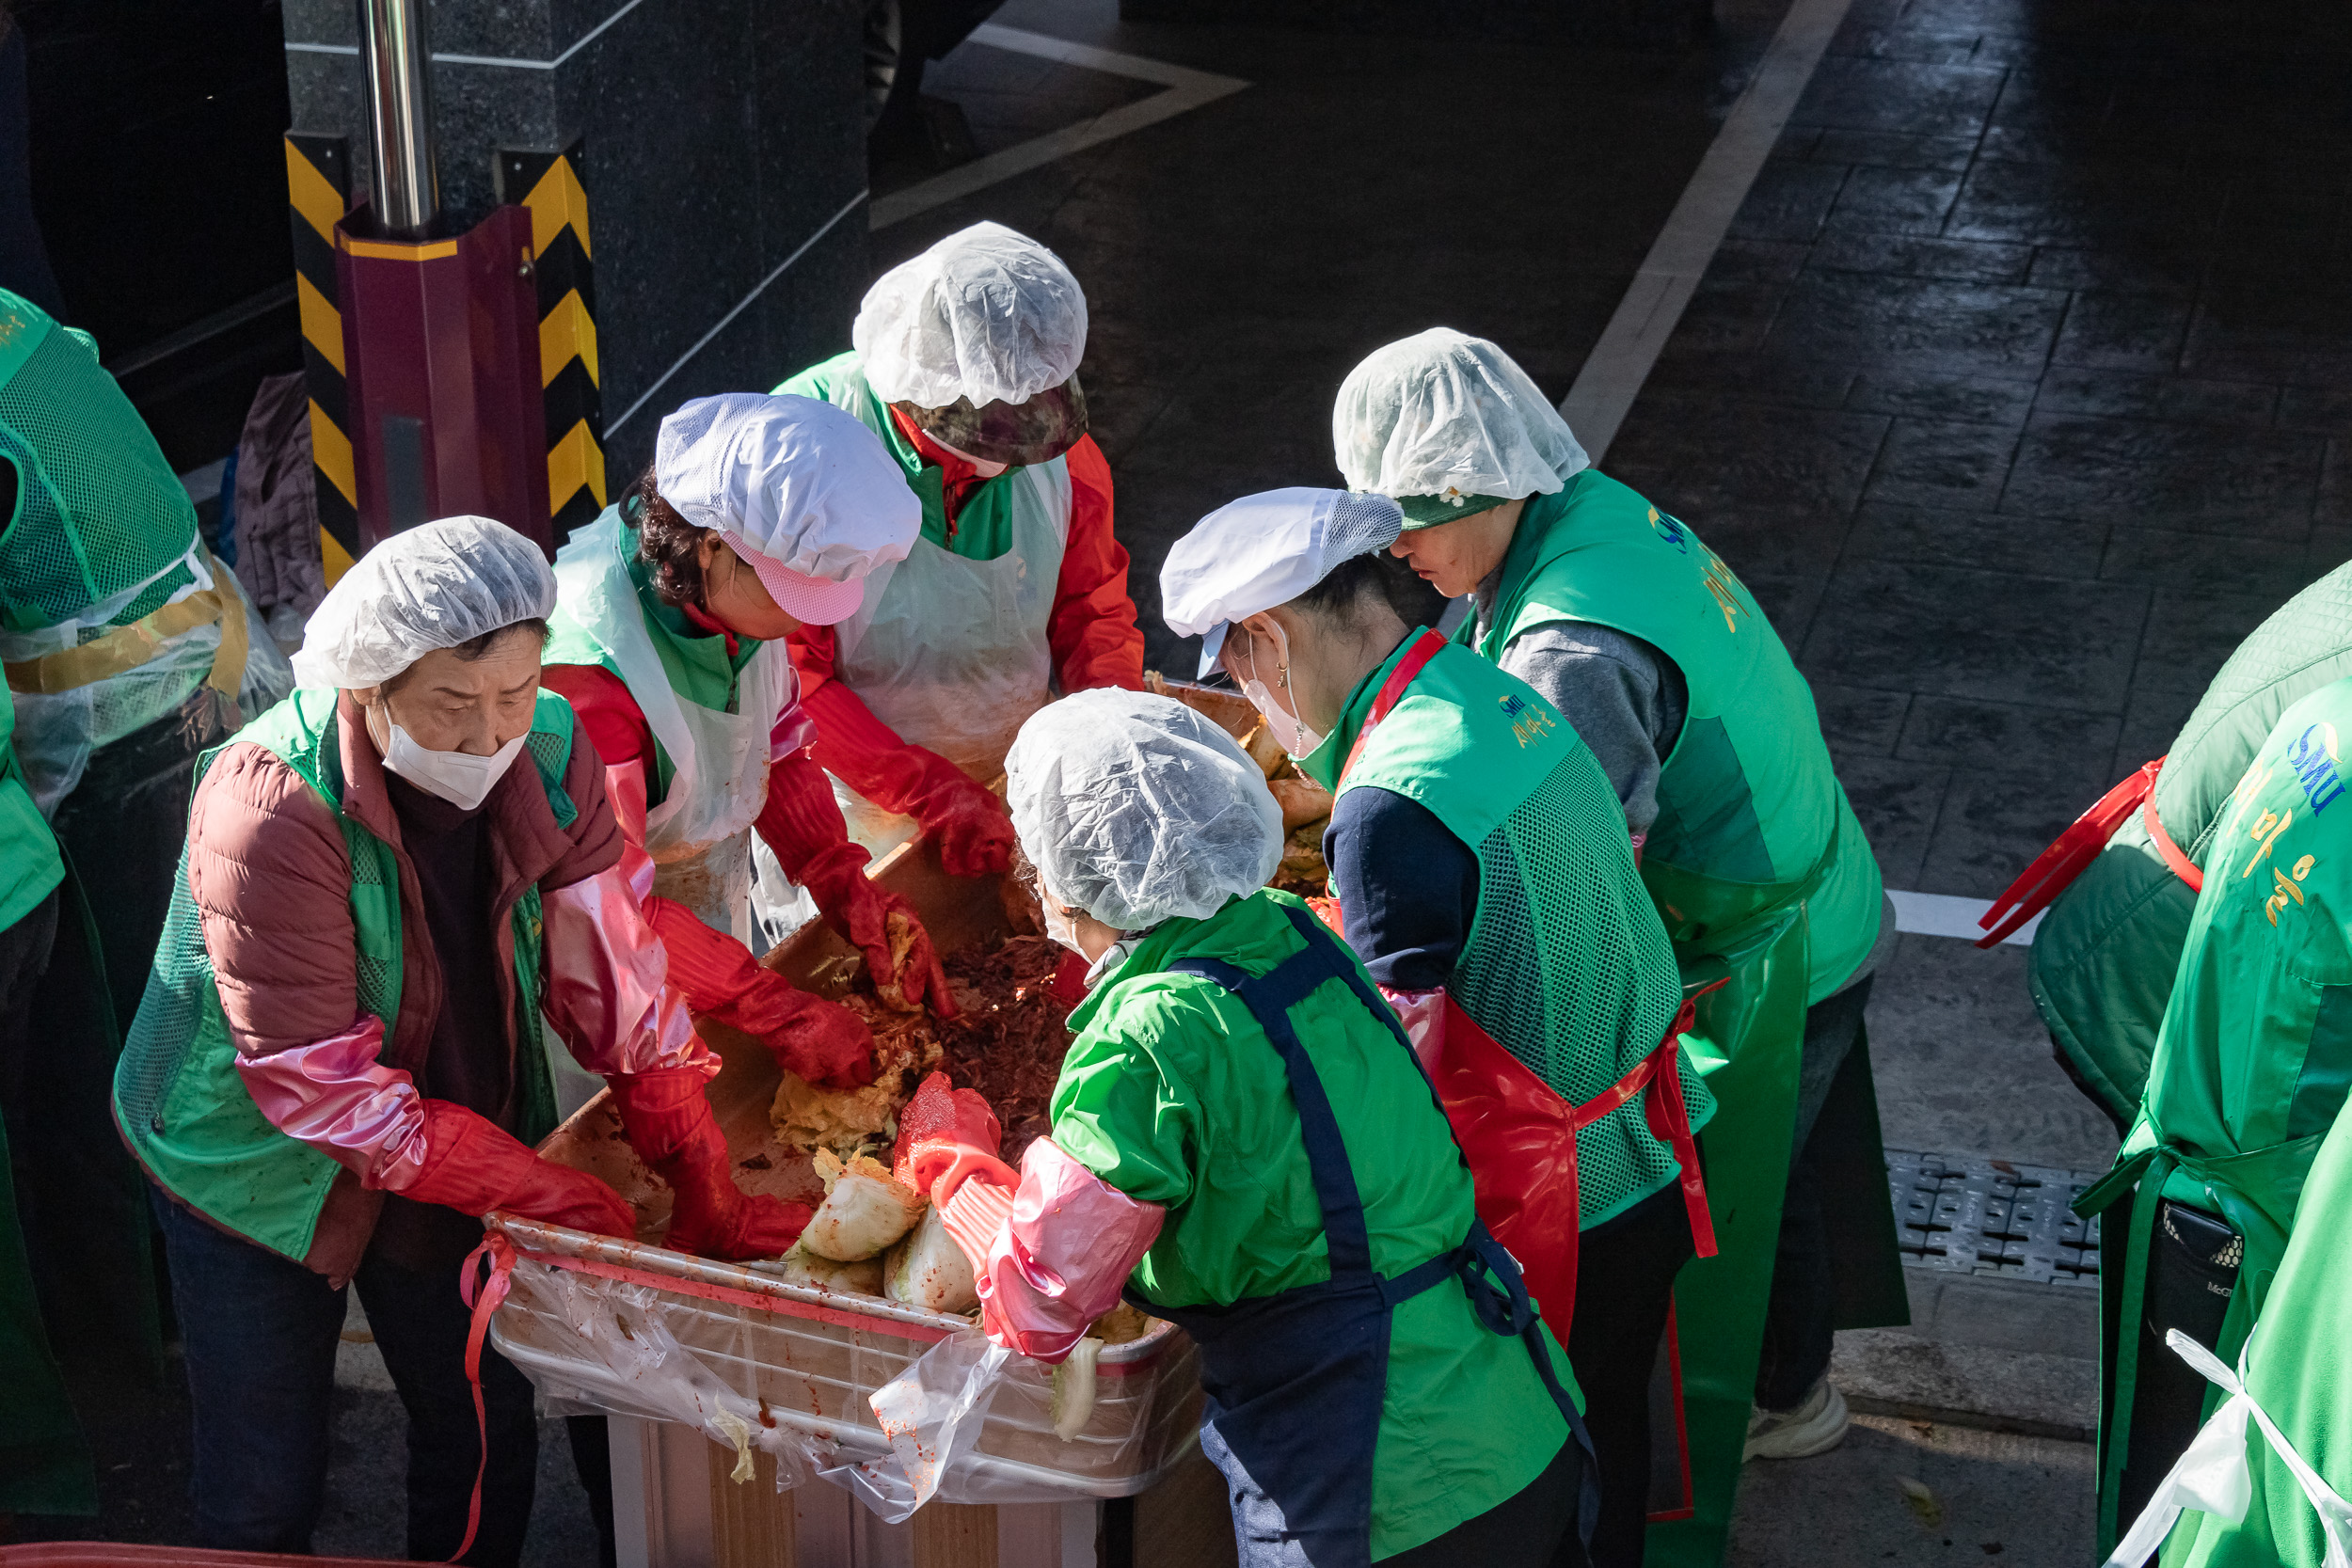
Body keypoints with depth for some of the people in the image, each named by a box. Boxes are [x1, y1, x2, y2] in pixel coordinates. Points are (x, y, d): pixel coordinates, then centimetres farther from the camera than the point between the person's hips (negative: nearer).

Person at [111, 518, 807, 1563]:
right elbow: (319, 1084, -28)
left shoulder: (547, 751, -15)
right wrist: (557, 1199, -27)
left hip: (464, 1136, 5)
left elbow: (613, 983, -9)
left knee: (489, 1435, 15)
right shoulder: (273, 809, -31)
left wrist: (708, 1200, -16)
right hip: (260, 1160, -5)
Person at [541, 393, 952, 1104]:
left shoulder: (737, 598, -13)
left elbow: (778, 752, 5)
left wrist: (851, 894, -8)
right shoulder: (586, 667, -35)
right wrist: (780, 1012, -27)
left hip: (720, 909, 7)